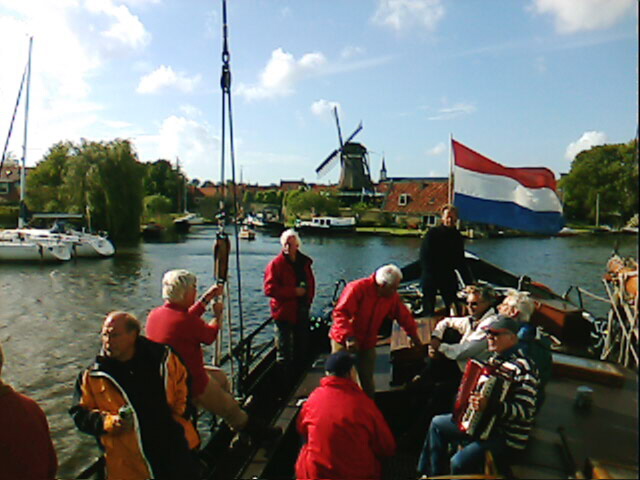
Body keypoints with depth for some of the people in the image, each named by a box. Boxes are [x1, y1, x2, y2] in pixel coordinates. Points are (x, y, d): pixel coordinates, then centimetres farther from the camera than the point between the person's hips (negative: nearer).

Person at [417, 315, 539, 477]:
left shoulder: (522, 367, -22)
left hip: (508, 438, -10)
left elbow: (525, 411, -28)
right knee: (437, 423, 16)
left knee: (459, 462, -26)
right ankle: (435, 473, 28)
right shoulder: (496, 358, 6)